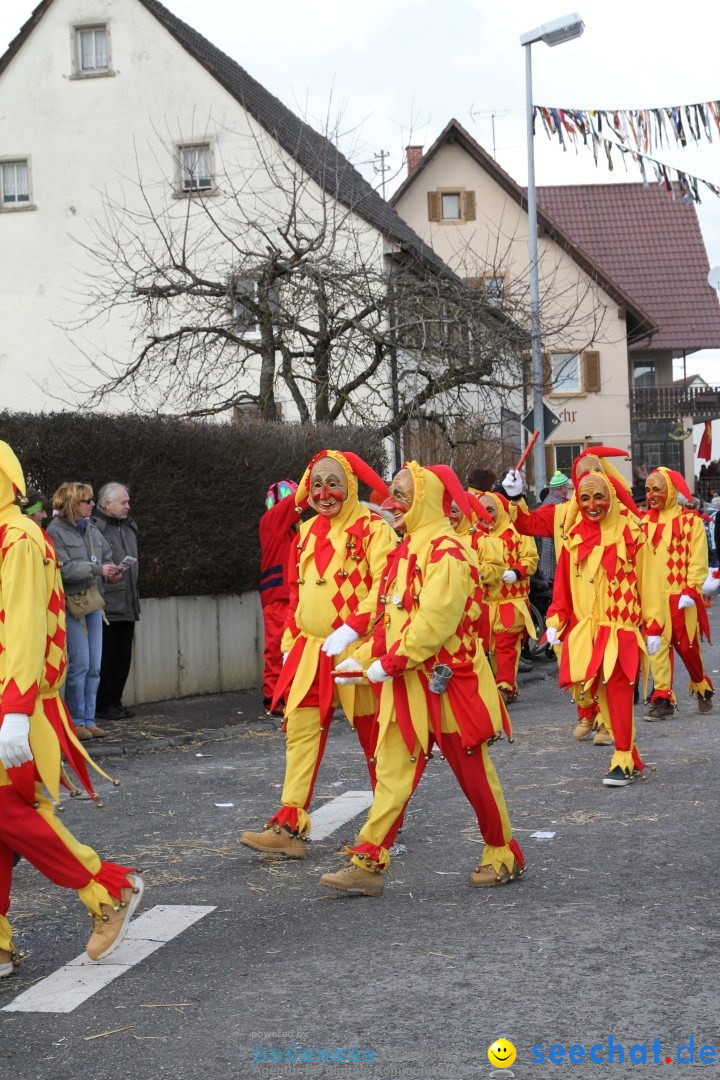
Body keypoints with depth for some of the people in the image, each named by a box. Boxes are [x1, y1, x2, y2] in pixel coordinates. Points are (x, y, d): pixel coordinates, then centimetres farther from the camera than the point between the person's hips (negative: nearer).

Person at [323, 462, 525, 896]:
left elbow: (434, 621, -23)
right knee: (392, 771, 4)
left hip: (446, 682, -8)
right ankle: (369, 862, 4)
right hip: (406, 685, 8)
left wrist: (386, 665, -19)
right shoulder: (406, 551, 13)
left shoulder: (446, 551, -17)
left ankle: (505, 855, 21)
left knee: (473, 773, 5)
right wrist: (364, 660, 8)